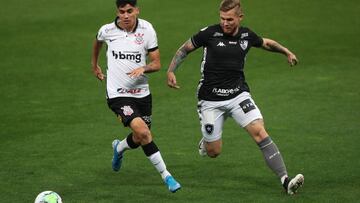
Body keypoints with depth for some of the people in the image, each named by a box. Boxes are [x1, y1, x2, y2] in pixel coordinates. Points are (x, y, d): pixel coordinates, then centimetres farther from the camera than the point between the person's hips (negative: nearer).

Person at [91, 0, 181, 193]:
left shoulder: (147, 30, -8)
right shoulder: (107, 30, -8)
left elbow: (156, 63, -4)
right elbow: (98, 40, 19)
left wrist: (143, 68, -25)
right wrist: (94, 65, 30)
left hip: (141, 92, 3)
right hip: (118, 94, -3)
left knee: (140, 139, 16)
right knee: (143, 132, -21)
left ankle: (119, 148, 51)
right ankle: (166, 176, -12)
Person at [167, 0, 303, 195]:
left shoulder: (247, 35, 1)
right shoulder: (209, 33, -9)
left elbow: (266, 43, 24)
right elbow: (185, 49, 3)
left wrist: (287, 52, 22)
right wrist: (171, 71, -7)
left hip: (239, 94, 2)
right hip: (210, 100, -2)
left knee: (259, 131, -20)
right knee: (213, 152, 2)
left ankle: (285, 180, -24)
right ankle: (206, 140, 43)